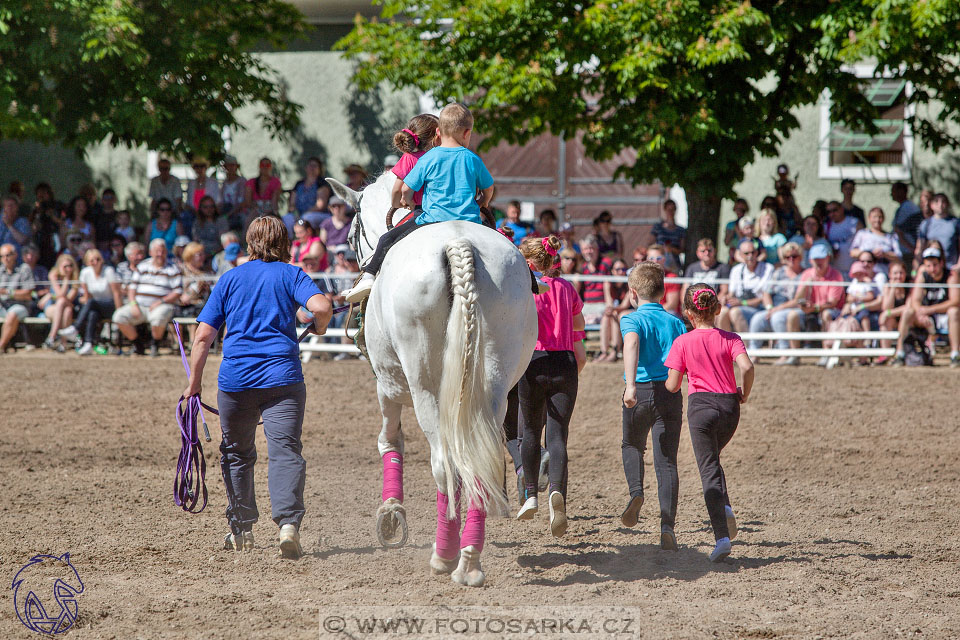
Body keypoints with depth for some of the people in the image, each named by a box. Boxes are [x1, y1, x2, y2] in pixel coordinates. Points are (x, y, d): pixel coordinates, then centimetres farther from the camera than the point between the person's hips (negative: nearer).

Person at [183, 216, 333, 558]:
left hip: (235, 379, 2)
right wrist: (319, 326, 8)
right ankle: (288, 524, -26)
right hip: (282, 377, -2)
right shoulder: (291, 274, 6)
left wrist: (194, 382, 14)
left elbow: (203, 337, 7)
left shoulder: (230, 279, 12)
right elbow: (321, 307, -14)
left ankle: (241, 530, 26)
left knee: (237, 453, 19)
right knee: (285, 451, -7)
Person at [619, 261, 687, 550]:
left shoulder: (631, 320, 0)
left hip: (640, 392, -2)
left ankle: (636, 491, -1)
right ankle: (667, 525, -10)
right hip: (670, 393, 2)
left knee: (632, 446, 26)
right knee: (667, 461, 2)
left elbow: (631, 344, -22)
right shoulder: (676, 322, 11)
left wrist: (631, 385, -33)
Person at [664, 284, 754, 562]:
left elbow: (672, 385, -3)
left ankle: (722, 537, -13)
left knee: (708, 469, -1)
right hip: (729, 405, 3)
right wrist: (744, 394, 0)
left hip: (700, 405, -3)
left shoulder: (683, 342, -2)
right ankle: (725, 508, 3)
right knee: (713, 459, 27)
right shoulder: (729, 338, 1)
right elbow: (746, 366, -17)